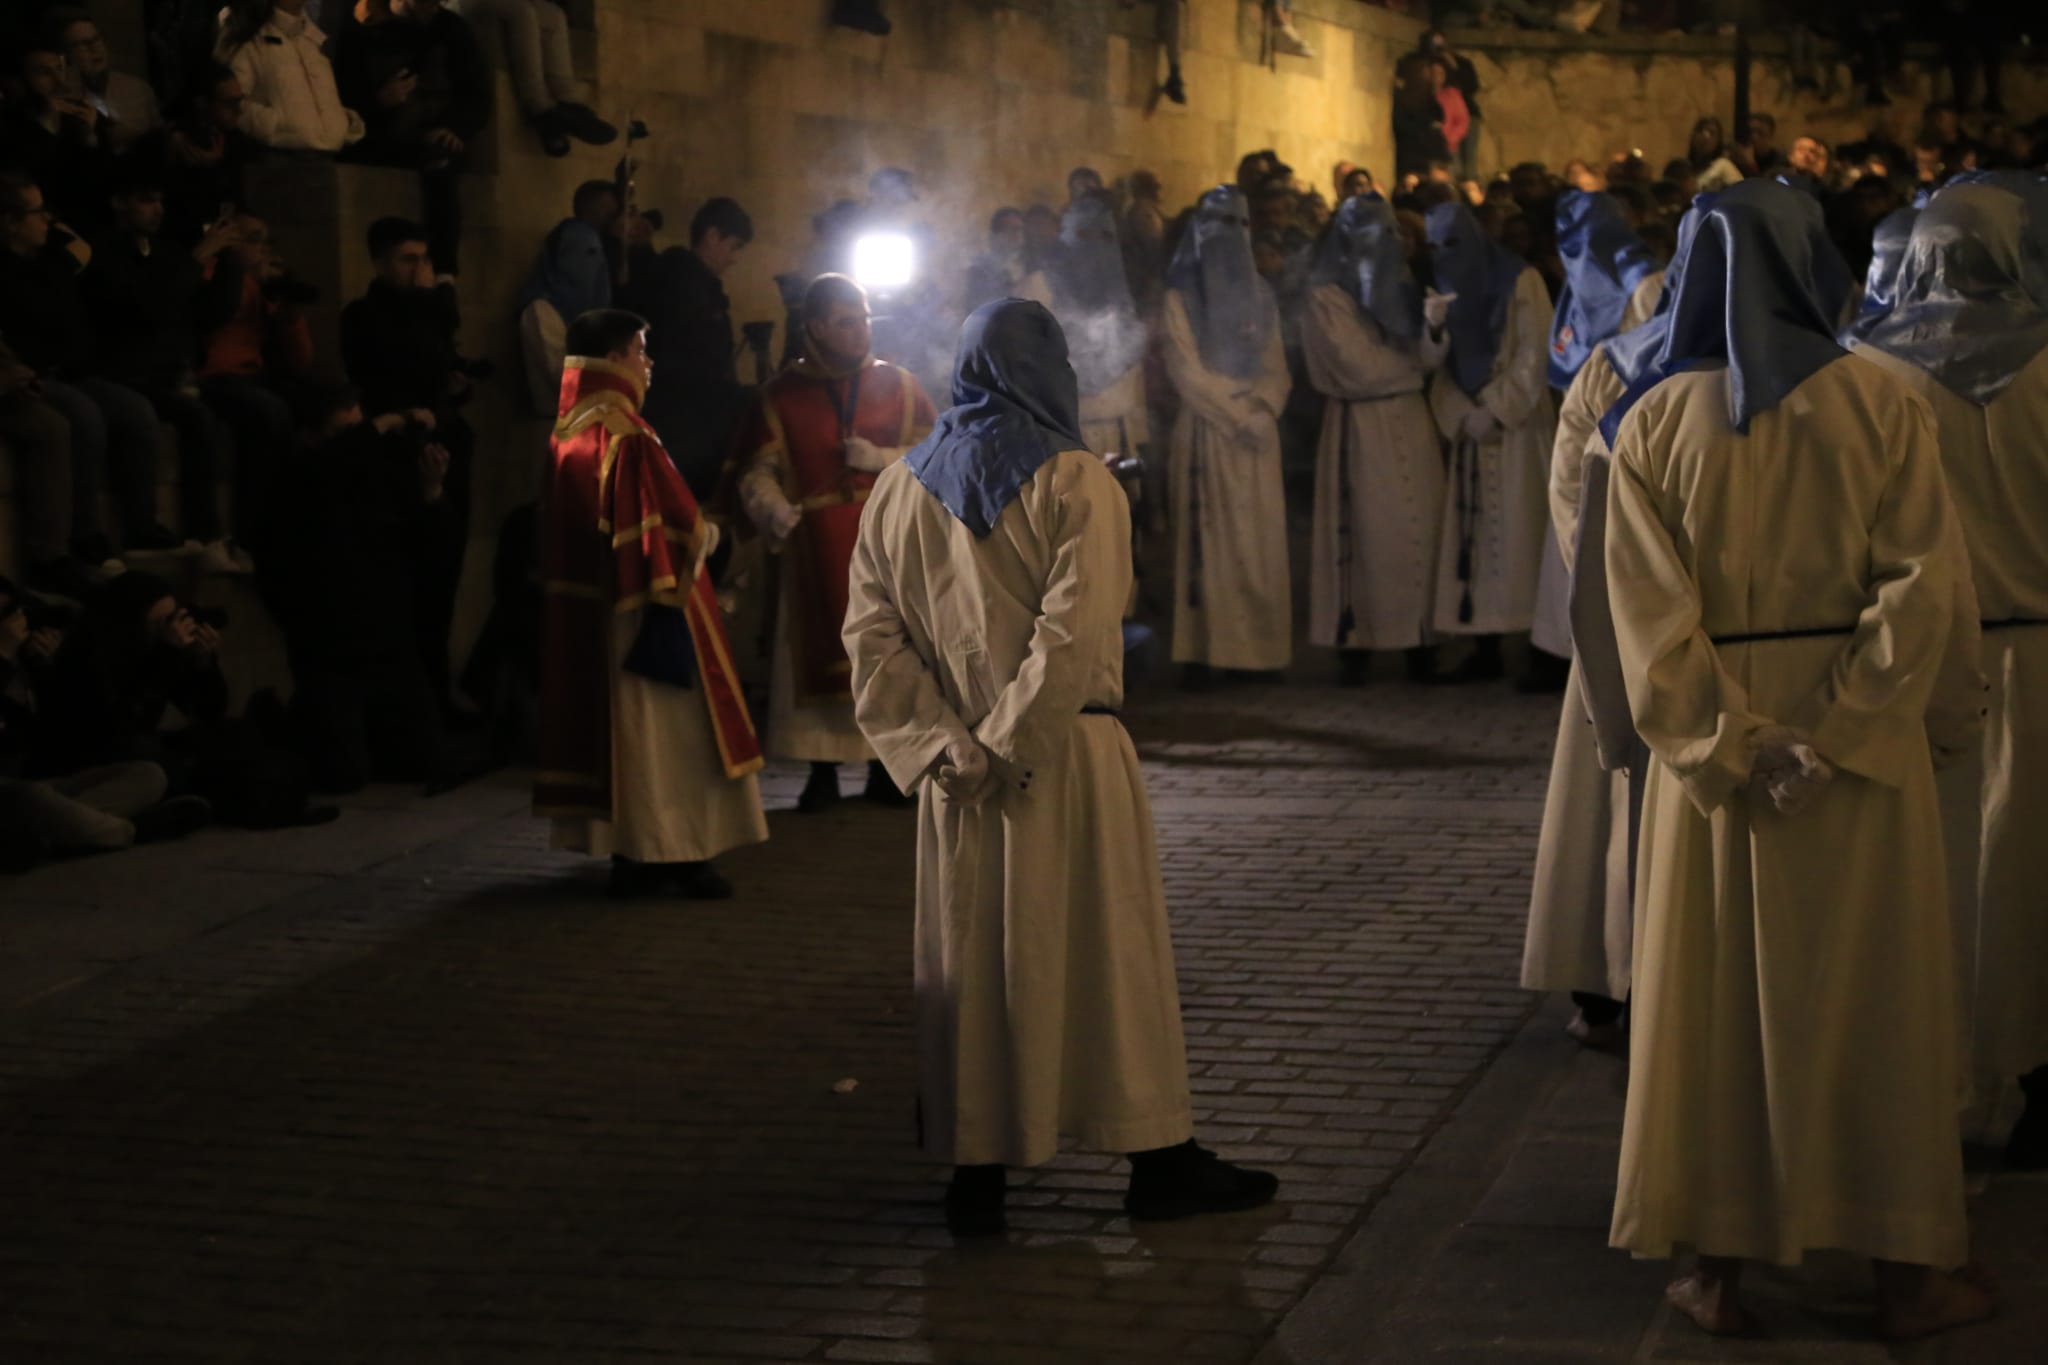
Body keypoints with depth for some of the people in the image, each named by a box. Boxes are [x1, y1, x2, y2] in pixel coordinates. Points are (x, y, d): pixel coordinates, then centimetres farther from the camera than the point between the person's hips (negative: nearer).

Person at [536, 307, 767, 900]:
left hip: (583, 612, 9)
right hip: (641, 605, -9)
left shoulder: (566, 434, 8)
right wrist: (707, 533, -3)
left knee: (609, 717, 12)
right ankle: (674, 854, 1)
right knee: (665, 723, -1)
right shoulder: (625, 435, -18)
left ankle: (629, 851, 16)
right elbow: (676, 523, -20)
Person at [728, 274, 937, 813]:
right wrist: (773, 512, -19)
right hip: (818, 553, -1)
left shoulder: (900, 385, 11)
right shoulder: (782, 396, 7)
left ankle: (886, 767, 5)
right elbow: (756, 471, 1)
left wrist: (881, 459, -10)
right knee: (822, 656, -4)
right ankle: (823, 773, 2)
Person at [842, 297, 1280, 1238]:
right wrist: (1012, 744, -15)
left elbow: (872, 633, 0)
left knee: (971, 958, 10)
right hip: (1068, 756, -4)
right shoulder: (1074, 483, -8)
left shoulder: (900, 490, 6)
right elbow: (1072, 634, -19)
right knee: (1108, 948, 5)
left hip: (957, 773, 4)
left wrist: (940, 741, -5)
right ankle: (1158, 1160, 12)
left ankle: (976, 1175, 12)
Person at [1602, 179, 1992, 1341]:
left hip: (1713, 743, 1)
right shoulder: (1883, 406, -6)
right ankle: (1910, 1269, 16)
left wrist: (1730, 751, -10)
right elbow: (1923, 585, -14)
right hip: (1865, 746, -1)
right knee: (1877, 993, 9)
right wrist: (1835, 739, -16)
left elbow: (1651, 612, -10)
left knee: (1719, 995, 10)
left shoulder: (1657, 421, -4)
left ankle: (1719, 1266, 15)